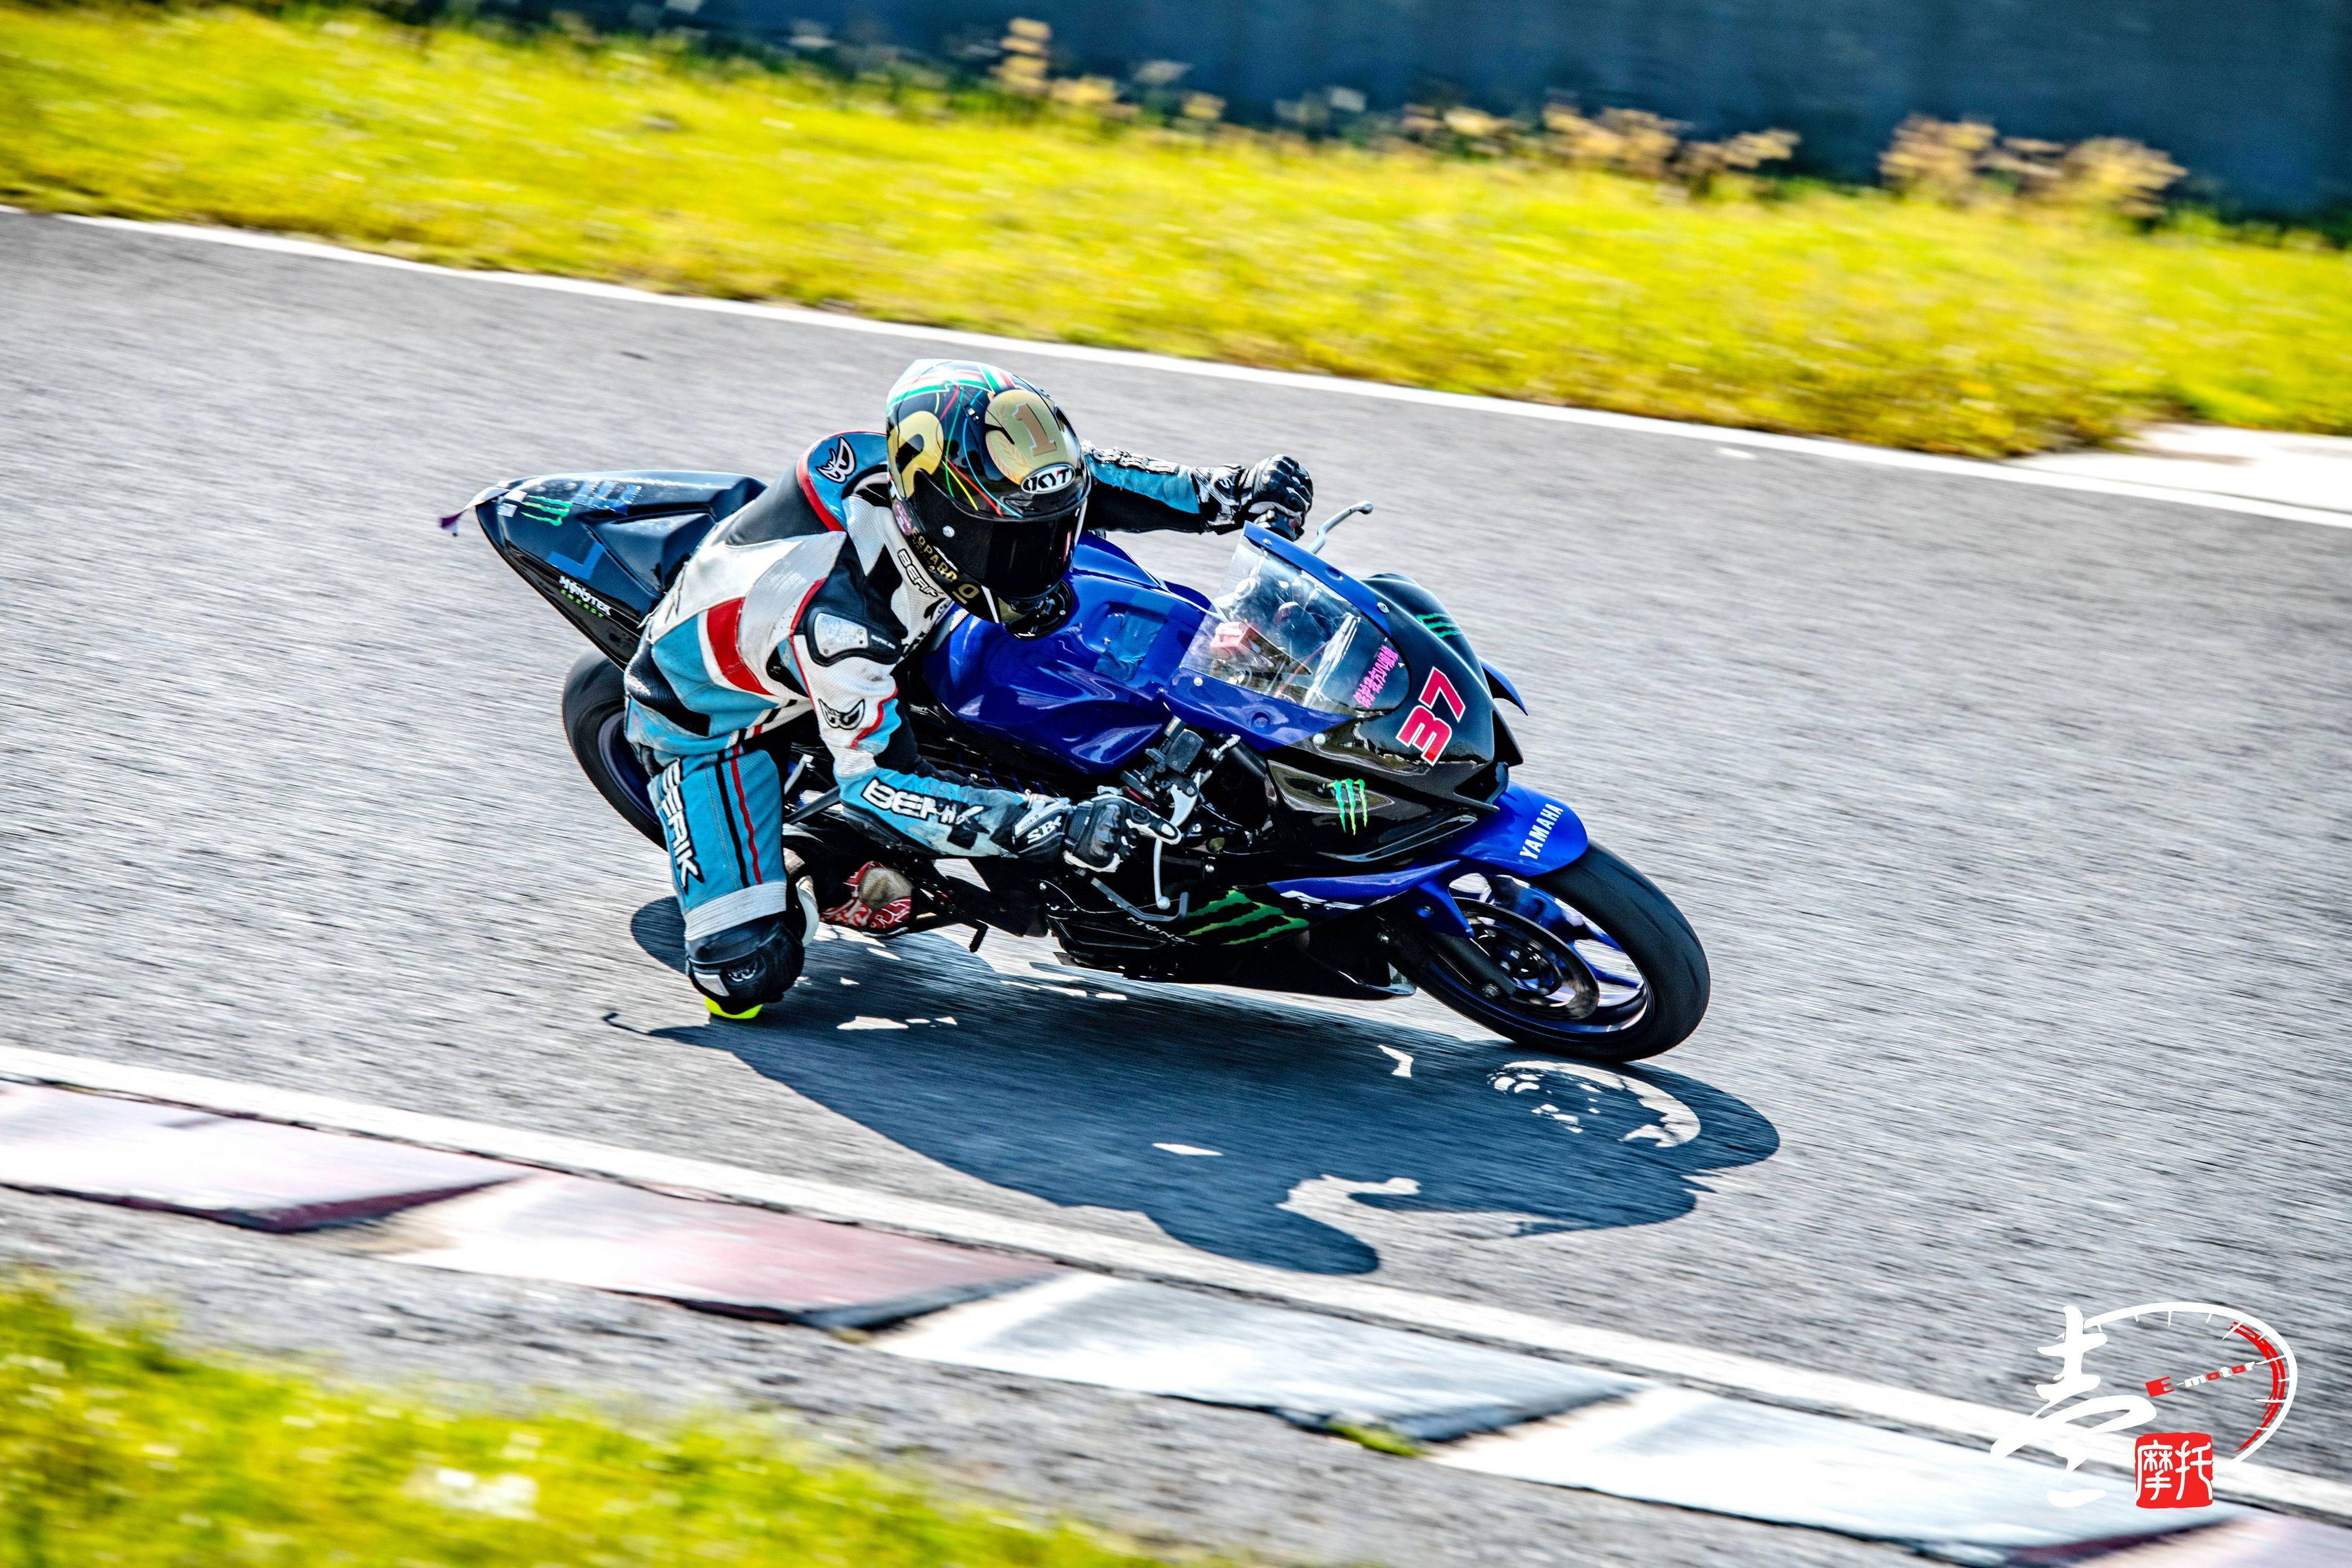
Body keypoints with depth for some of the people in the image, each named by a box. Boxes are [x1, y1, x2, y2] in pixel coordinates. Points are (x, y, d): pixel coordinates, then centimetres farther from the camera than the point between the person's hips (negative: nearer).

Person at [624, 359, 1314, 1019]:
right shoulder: (837, 614, -43)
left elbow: (1069, 479, -7)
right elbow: (876, 781, -36)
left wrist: (1226, 492, -16)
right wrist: (1057, 828, -45)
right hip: (707, 712, -7)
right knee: (748, 975, -22)